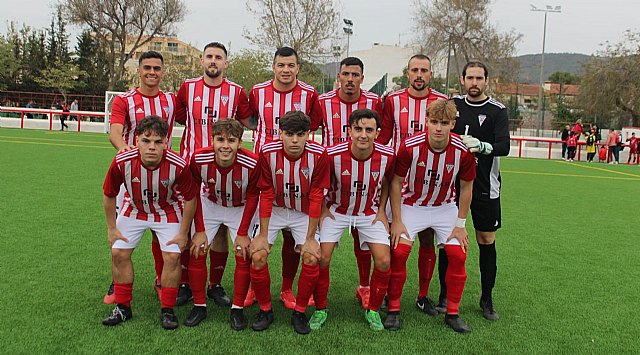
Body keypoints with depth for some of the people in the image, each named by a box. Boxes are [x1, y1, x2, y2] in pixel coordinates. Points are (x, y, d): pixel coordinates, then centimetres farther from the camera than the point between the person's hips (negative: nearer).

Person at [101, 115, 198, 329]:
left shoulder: (178, 166, -32)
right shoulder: (122, 162, -28)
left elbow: (190, 199, -16)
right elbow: (109, 194, -9)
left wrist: (183, 233, -11)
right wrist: (112, 228, -2)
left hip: (168, 212, -2)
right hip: (134, 210, 2)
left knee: (172, 256, -12)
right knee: (118, 253, -3)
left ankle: (167, 310, 6)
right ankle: (123, 308, 15)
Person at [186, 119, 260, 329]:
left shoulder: (252, 164, -33)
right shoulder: (199, 159, -29)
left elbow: (252, 197, -15)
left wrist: (243, 233, -11)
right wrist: (200, 230, -10)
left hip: (241, 209, -1)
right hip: (209, 205, 1)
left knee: (244, 255, -8)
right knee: (197, 252, -5)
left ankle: (238, 309, 9)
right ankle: (199, 306, 12)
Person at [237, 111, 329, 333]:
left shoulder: (318, 154, -22)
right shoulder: (268, 152, -21)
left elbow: (316, 197, -16)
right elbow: (266, 195, -14)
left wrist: (310, 238, -15)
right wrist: (263, 235, -13)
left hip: (304, 212, 0)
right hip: (274, 209, 1)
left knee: (312, 258, -15)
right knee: (257, 256, -13)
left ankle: (299, 312, 8)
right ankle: (265, 310, 10)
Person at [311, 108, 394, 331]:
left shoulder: (387, 156, -18)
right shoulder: (333, 154, -24)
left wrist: (381, 210, 1)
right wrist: (323, 210, -6)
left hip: (370, 213, 1)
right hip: (337, 211, -1)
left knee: (383, 261, -9)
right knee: (322, 258, -12)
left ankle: (373, 310, 15)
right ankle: (320, 310, 11)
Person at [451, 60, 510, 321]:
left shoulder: (497, 111, -3)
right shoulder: (453, 104, 7)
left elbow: (504, 146, -15)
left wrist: (482, 146, -33)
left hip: (485, 186, -2)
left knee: (487, 241, 3)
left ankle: (487, 299, 17)